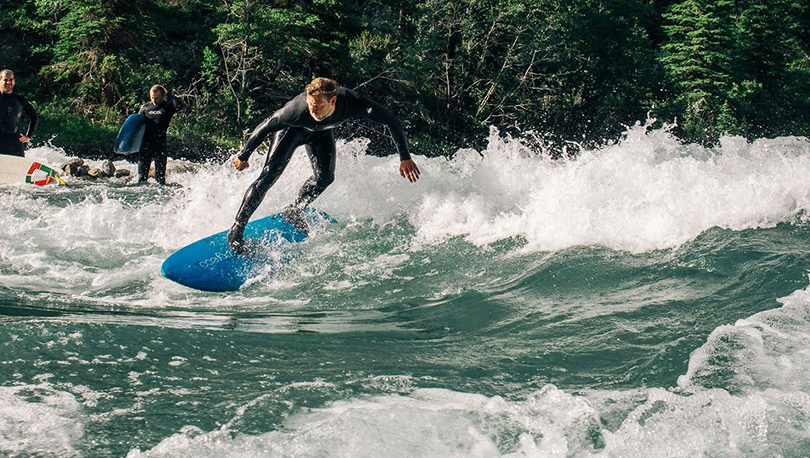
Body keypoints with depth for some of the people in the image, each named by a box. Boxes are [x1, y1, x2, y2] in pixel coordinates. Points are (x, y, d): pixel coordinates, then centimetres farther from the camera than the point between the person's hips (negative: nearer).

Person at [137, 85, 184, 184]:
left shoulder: (167, 107, 1)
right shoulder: (145, 107, 9)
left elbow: (180, 106, -21)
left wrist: (168, 94, -12)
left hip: (160, 145, -2)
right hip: (145, 145, 2)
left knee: (160, 176, 0)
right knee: (142, 176, 3)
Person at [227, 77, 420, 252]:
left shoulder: (353, 102, -40)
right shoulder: (297, 109, -43)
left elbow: (391, 121, -30)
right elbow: (264, 128, -27)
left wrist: (405, 158, -34)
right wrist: (243, 156, -15)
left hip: (322, 132, 3)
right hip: (292, 130, -3)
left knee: (324, 176, -13)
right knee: (269, 175, -15)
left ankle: (293, 213, 12)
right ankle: (237, 229, -9)